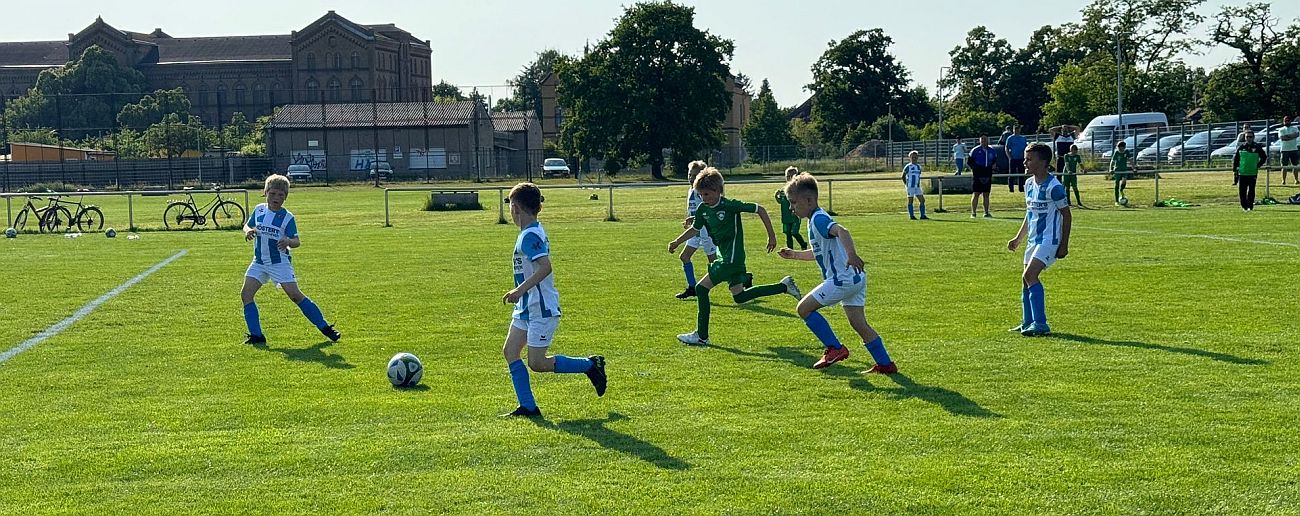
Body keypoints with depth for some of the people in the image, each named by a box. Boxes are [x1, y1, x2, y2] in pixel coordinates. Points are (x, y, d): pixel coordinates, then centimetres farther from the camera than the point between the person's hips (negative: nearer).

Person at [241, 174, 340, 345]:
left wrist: (288, 242, -34)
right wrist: (248, 231, -9)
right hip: (259, 262, 5)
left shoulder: (287, 217, -9)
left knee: (295, 295, -10)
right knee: (246, 294, -6)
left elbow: (297, 241, -11)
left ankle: (325, 328, -2)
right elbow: (247, 225, 15)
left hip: (280, 262, -5)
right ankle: (256, 335, 1)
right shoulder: (259, 210, 3)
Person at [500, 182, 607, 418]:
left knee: (536, 363, -5)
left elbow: (545, 267, -32)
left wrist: (520, 290, -34)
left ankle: (591, 365, 9)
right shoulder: (534, 231, 11)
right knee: (510, 351, 6)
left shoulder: (529, 235, -19)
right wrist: (521, 292, 27)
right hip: (526, 308, 10)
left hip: (541, 309, -10)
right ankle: (528, 407, 8)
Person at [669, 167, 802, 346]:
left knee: (701, 288, -12)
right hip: (724, 257, 9)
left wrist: (772, 236, -7)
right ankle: (784, 286, 24)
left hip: (732, 258, -9)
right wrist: (676, 242, 16)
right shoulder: (702, 209, 4)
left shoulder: (730, 205, -17)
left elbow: (760, 210, -11)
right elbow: (695, 229, 22)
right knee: (739, 296, 15)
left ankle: (701, 336, -4)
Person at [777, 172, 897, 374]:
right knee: (859, 323, 11)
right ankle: (885, 364, 12)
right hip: (855, 278, 10)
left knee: (804, 308, -3)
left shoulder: (818, 219, -13)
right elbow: (818, 253, 33)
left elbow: (841, 231, -34)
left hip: (843, 279, -10)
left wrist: (852, 254, -49)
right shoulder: (816, 219, 18)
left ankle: (835, 348, 1)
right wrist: (795, 254, 31)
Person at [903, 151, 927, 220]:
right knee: (910, 201, -1)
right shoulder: (908, 167, -5)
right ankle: (911, 215, 5)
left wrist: (918, 183, 14)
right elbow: (903, 176, -1)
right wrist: (906, 184, -5)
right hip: (910, 187, -6)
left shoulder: (919, 166, 12)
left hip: (917, 187, 6)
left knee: (922, 200, -1)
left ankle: (922, 215, 3)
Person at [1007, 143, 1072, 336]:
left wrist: (1064, 245, -11)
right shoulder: (1029, 184, 9)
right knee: (1026, 279, 8)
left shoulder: (1054, 187, -16)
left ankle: (1040, 324, -16)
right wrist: (1018, 239, 17)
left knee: (1029, 275, -19)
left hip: (1049, 240, -9)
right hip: (1033, 239, 9)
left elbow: (1066, 214, -10)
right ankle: (1027, 323, 19)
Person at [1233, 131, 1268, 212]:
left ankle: (1250, 206, 8)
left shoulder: (1257, 147, 1)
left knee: (1251, 191, -1)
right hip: (1242, 173, 2)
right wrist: (1234, 168, 7)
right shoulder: (1241, 147, 7)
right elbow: (1235, 158, 14)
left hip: (1253, 173, -2)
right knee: (1241, 191, 0)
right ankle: (1244, 206, 13)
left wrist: (1258, 165, 0)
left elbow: (1264, 157, 9)